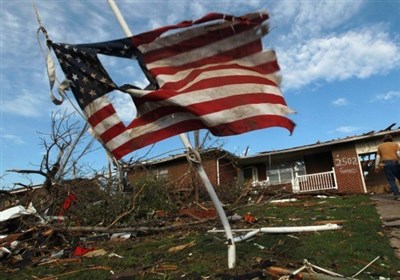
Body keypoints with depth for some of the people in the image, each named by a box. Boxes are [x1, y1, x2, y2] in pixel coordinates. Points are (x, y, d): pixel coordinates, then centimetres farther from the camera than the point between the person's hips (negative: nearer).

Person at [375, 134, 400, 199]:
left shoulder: (380, 146, 18)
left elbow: (378, 157, 11)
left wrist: (376, 166, 12)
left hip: (385, 164, 0)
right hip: (395, 162, 0)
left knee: (391, 180, -1)